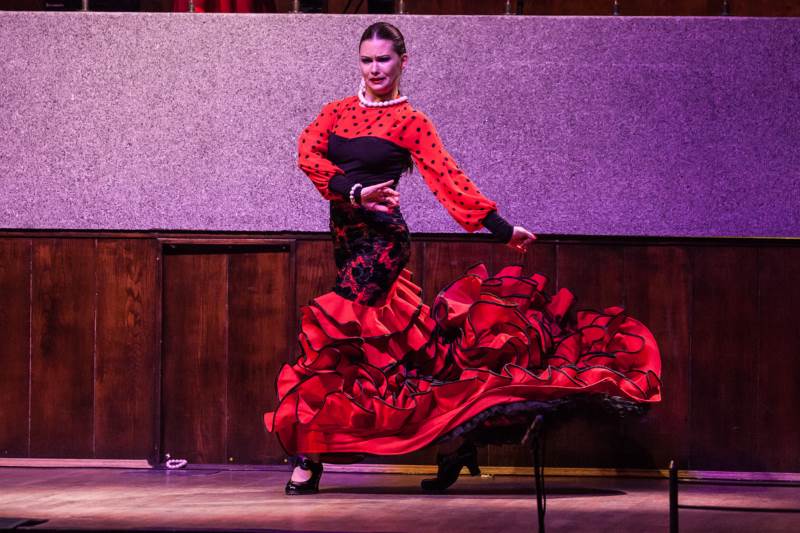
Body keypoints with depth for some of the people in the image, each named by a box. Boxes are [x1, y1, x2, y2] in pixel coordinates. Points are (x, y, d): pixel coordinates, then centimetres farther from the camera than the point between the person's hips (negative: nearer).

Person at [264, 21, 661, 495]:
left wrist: (500, 227, -14)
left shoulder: (409, 120, -1)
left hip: (381, 238, -6)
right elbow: (308, 153, -5)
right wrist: (355, 192, -20)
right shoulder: (338, 111, 12)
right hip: (346, 237, 6)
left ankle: (309, 454, -15)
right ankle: (452, 437, 16)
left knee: (332, 332, -16)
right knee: (396, 341, 7)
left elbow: (447, 176, -7)